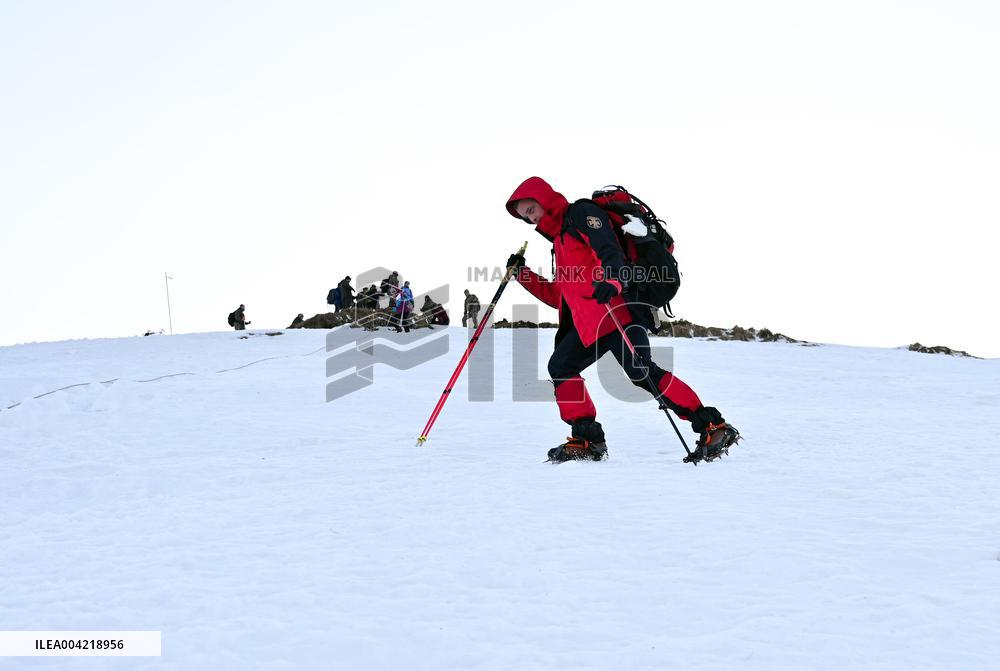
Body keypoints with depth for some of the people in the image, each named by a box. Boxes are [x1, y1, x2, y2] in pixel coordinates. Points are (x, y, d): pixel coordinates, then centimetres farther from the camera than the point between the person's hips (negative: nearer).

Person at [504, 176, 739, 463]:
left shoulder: (582, 214, 3)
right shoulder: (560, 239, 31)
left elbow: (609, 250, -16)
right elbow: (558, 296, 34)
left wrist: (612, 280, -36)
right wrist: (522, 275, 27)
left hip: (615, 308, -10)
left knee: (640, 371, -22)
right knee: (560, 366, 7)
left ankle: (713, 427, -25)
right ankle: (587, 438, 6)